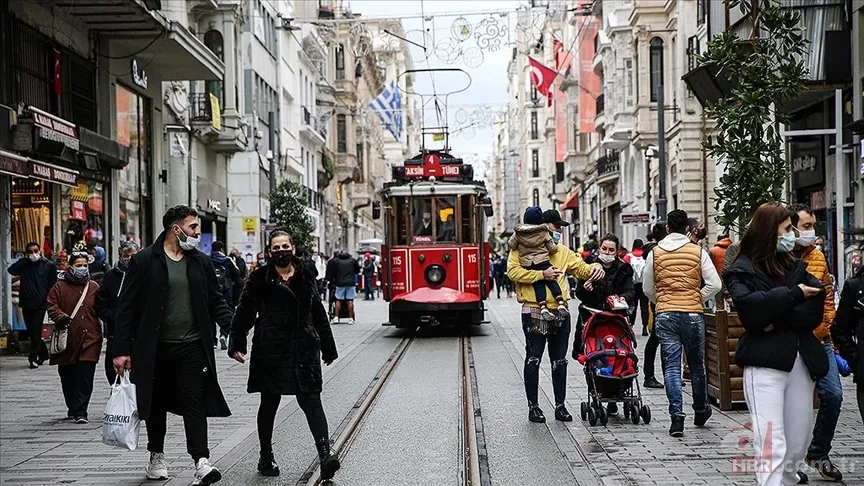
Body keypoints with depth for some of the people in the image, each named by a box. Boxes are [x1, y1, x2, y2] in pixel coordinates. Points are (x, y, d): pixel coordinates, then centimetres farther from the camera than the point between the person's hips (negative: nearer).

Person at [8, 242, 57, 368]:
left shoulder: (48, 265, 1)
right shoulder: (23, 265, 7)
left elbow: (53, 284, 4)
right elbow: (11, 270, -11)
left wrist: (48, 298, -1)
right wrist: (25, 259, -9)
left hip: (40, 304, -4)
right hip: (26, 303, 4)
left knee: (36, 331, -8)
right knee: (31, 332, 10)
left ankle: (33, 357, -4)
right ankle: (43, 353, 25)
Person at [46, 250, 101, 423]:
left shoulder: (94, 287, 10)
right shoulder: (60, 286, 4)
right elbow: (52, 306, -1)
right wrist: (61, 317, -19)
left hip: (90, 339, 0)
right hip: (67, 339, 0)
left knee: (85, 377, -8)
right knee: (68, 377, 10)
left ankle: (80, 411, -7)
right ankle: (72, 408, 28)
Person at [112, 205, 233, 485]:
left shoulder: (202, 262, 7)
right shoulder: (144, 261, -4)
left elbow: (216, 302, 9)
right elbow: (127, 308, -4)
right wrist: (121, 350, -8)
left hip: (192, 346, 1)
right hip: (154, 349, -1)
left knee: (195, 402, -6)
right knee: (156, 403, 12)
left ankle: (202, 462, -12)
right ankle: (156, 456, 29)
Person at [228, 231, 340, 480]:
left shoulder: (306, 277, 9)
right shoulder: (260, 279, 1)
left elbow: (319, 314, 14)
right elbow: (244, 313, 0)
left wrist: (328, 347, 16)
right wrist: (237, 343, -9)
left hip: (304, 349, 1)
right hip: (271, 351, -1)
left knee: (311, 401, -7)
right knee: (269, 403, 10)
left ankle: (325, 454, -15)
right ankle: (266, 457, 23)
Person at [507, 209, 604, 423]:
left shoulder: (563, 251, 15)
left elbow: (582, 269, 17)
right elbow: (513, 271, -15)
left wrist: (595, 267, -6)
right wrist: (542, 274, -20)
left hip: (560, 312, 5)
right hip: (534, 312, -5)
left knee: (560, 360, 11)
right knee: (533, 359, 2)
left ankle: (560, 405, 19)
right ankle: (533, 406, 10)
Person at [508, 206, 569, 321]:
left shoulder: (518, 233, 2)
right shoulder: (544, 233, 0)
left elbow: (511, 245, 7)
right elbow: (553, 249, 3)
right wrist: (555, 244, 24)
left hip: (527, 265, 2)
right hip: (542, 263, -2)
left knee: (538, 284, 3)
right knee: (551, 281, 6)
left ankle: (543, 307, -11)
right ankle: (560, 303, -6)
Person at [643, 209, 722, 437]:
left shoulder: (655, 253, 3)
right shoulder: (698, 252, 0)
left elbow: (647, 288, 8)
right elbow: (714, 284, -5)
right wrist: (698, 300, 7)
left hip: (665, 315, 0)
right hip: (693, 314, 0)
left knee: (671, 366, 1)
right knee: (696, 364, 15)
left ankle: (677, 416, -9)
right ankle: (700, 411, 30)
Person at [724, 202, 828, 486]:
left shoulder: (795, 267, 16)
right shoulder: (743, 270, 1)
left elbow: (815, 311, 2)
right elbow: (750, 306, -19)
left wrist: (778, 320, -13)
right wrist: (793, 295, -10)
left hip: (800, 361, 6)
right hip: (765, 363, -5)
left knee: (799, 441, 9)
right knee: (772, 444, -12)